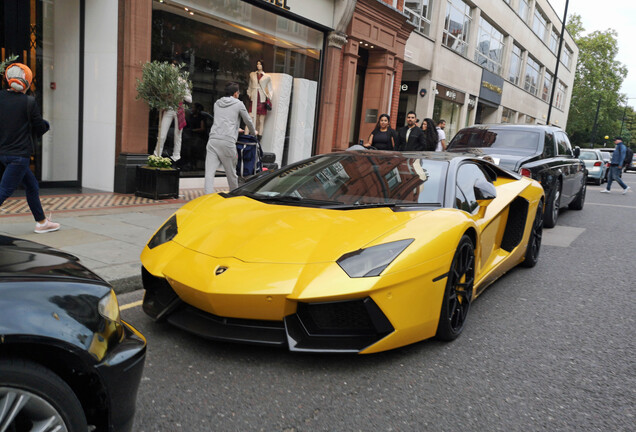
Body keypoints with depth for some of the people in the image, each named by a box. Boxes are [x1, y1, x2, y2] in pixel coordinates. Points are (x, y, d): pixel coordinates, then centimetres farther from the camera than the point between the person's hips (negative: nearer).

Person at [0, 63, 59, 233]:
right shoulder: (29, 102, -13)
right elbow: (40, 129, -6)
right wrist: (45, 123, 14)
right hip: (19, 154, -6)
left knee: (32, 186, 18)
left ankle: (42, 222, 28)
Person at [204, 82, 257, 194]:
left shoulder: (217, 103, 23)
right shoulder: (238, 104, 9)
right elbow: (248, 120, 19)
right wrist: (254, 132, 40)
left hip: (213, 140, 4)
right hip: (227, 141, -4)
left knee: (209, 172, -4)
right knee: (231, 173, 10)